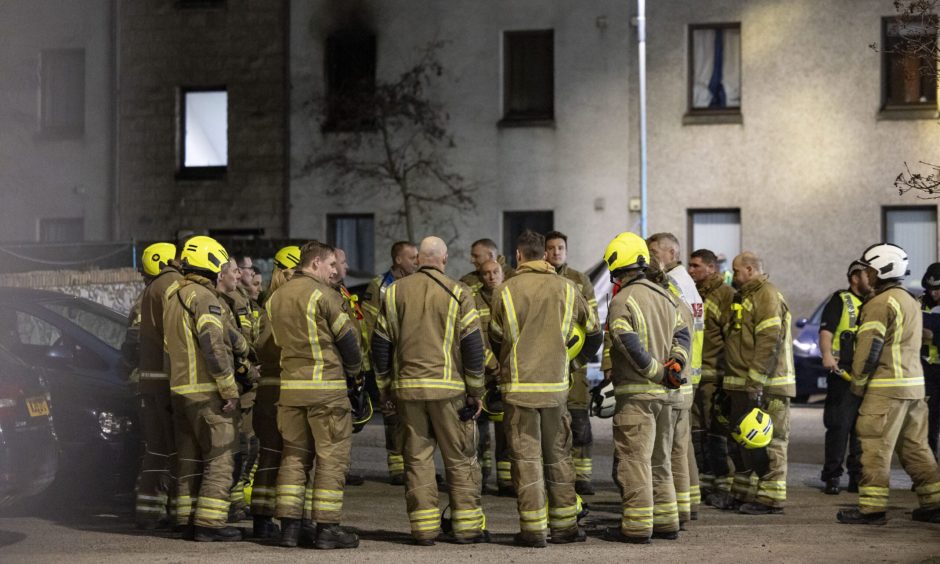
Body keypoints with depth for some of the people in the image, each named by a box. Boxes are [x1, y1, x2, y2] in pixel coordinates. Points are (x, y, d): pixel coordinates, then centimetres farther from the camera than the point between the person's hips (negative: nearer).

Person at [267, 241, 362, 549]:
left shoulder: (275, 298, 11)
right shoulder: (324, 295, -10)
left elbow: (279, 341, 15)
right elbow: (348, 337, -6)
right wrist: (353, 370, 11)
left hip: (290, 385, 7)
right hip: (326, 387, -7)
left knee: (294, 454, 12)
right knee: (331, 456, 0)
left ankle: (289, 526, 11)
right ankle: (326, 527, 1)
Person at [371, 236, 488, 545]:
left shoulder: (395, 292, 7)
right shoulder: (457, 293, -3)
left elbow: (380, 343, 8)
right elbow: (472, 344, -5)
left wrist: (385, 387, 17)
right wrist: (475, 391, 2)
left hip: (408, 388, 3)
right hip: (449, 388, -3)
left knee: (417, 458, 8)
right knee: (460, 459, 6)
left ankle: (424, 529, 8)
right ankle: (466, 526, 8)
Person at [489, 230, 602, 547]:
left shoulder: (508, 290, -4)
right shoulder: (566, 289, 3)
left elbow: (495, 337, 6)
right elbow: (594, 332, 13)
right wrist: (581, 360, 32)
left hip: (519, 386, -2)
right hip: (556, 385, 2)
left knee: (526, 458, 3)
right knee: (559, 456, 13)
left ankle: (533, 529, 3)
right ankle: (565, 526, 17)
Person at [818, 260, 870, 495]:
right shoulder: (840, 300, 0)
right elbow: (826, 330, -11)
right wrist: (827, 354, -27)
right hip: (843, 372, -6)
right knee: (839, 426, -6)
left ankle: (857, 477, 16)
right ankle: (832, 477, -1)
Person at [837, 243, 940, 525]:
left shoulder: (880, 303, -12)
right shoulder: (910, 301, 20)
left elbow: (869, 347, -16)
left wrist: (858, 382, -5)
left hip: (887, 387, -10)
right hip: (914, 384, 10)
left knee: (876, 447, -6)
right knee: (915, 446, 14)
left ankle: (871, 507, -6)